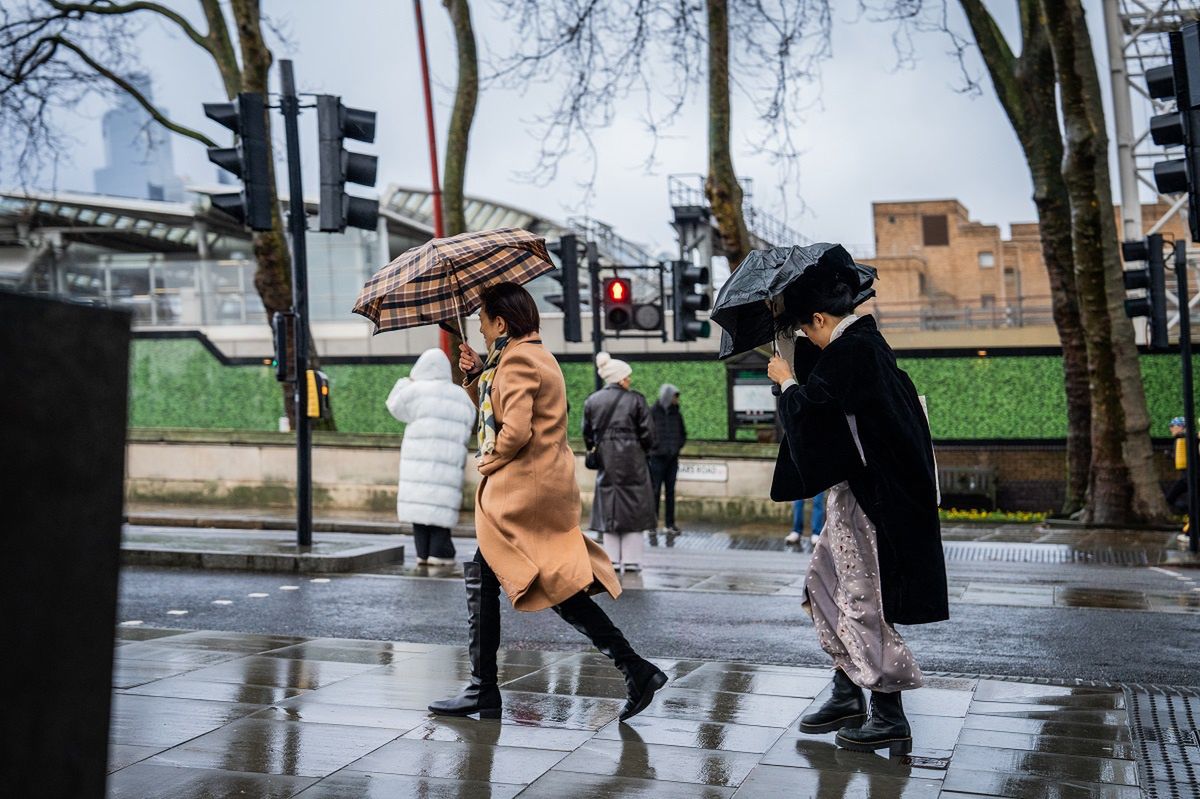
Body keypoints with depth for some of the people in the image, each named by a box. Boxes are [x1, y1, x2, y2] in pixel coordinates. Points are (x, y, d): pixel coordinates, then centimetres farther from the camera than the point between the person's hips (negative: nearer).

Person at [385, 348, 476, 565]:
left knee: (421, 505, -1)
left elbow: (395, 406, 13)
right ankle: (440, 553, -3)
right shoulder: (462, 397, 14)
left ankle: (424, 552, -2)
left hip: (420, 462, -3)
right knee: (441, 506, 2)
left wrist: (405, 382, 24)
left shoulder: (417, 390, 0)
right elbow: (466, 431, 15)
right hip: (449, 463, 3)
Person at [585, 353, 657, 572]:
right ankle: (631, 560, 6)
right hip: (632, 460, -3)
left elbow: (587, 433, 8)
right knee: (633, 507, 5)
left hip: (606, 462, 3)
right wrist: (645, 448, 12)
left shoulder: (592, 401, 3)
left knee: (608, 508, 9)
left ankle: (612, 560, 9)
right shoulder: (635, 400, -7)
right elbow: (647, 432, -7)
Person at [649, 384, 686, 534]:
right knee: (655, 491, -1)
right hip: (657, 458, -5)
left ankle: (669, 524, 11)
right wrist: (655, 447, -12)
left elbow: (683, 433, 19)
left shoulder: (676, 414, 8)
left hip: (672, 458, 5)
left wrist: (678, 446, 5)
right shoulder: (653, 413, -7)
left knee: (670, 491, 7)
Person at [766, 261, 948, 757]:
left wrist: (786, 380, -2)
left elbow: (805, 408, -20)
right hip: (861, 487, 11)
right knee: (825, 582, 17)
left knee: (863, 602, -2)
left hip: (872, 497, -11)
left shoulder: (847, 352, -19)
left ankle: (891, 720, 8)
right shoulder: (866, 340, 11)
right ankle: (847, 696, 25)